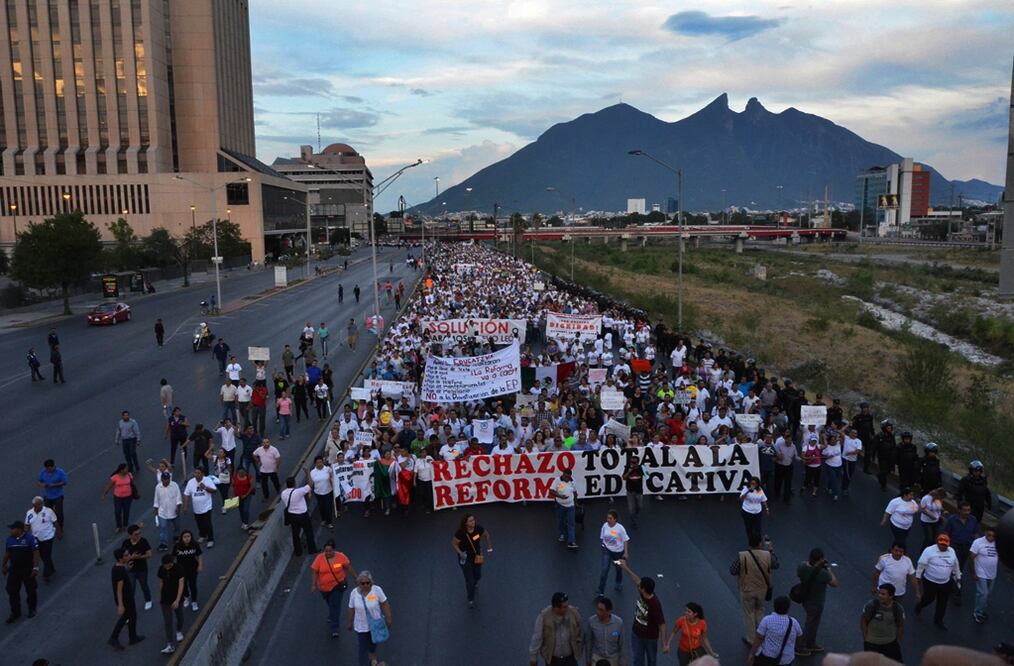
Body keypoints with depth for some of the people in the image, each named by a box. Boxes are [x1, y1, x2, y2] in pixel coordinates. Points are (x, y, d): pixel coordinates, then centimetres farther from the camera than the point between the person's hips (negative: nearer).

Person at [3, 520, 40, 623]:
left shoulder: (30, 538, -17)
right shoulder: (9, 539, -1)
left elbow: (35, 553, -16)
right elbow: (7, 553, 12)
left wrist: (35, 567, -19)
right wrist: (4, 565, 17)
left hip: (28, 569, -5)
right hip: (14, 569, 5)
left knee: (31, 590, 9)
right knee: (12, 591, 7)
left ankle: (32, 610, 29)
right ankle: (15, 612, 23)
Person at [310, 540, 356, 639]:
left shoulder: (341, 556, -16)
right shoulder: (319, 558, -15)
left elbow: (349, 568, -6)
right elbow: (314, 571, -10)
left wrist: (356, 578, 0)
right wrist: (313, 585, -14)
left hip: (337, 585, -3)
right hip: (324, 586, 3)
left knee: (335, 605, -9)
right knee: (330, 604, 24)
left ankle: (334, 629, -3)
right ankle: (332, 617, 54)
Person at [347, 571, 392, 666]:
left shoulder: (377, 590, -19)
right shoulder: (354, 593, -14)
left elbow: (385, 604, -10)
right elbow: (351, 609, -2)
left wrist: (388, 618, -7)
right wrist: (350, 622, 8)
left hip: (376, 624, 1)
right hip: (361, 626, -1)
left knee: (373, 643, 24)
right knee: (363, 647, 2)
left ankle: (372, 656, 52)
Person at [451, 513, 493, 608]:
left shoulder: (478, 528, -19)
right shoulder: (461, 533, -30)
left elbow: (487, 535, 1)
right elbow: (453, 543, -16)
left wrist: (489, 546, -7)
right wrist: (460, 553, -30)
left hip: (477, 556, 4)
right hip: (465, 558, -4)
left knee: (478, 575, 25)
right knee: (469, 580, 1)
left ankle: (474, 584, 62)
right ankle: (471, 600, 24)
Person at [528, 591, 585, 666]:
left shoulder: (574, 612, -15)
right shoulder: (544, 616, -21)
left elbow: (580, 633, 1)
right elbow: (536, 638, -13)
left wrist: (579, 651, 8)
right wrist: (533, 658, -6)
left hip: (570, 659, 1)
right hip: (552, 659, -1)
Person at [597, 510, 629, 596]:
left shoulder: (620, 528, -21)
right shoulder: (605, 525, -12)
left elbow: (625, 540, -11)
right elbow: (602, 538, 5)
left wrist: (626, 553, -11)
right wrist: (603, 545, -6)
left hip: (618, 552, -1)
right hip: (607, 551, 1)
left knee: (619, 569, 22)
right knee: (604, 569, -12)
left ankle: (619, 583, 54)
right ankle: (601, 591, -5)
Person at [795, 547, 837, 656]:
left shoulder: (801, 566, -14)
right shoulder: (822, 573, -33)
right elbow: (835, 584, -17)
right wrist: (828, 569, -10)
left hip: (805, 599, 7)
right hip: (816, 603, -7)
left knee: (812, 622, 28)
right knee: (811, 625, 14)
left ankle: (811, 644, 45)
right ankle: (800, 648, 27)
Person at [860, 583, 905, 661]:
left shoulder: (898, 609, -18)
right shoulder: (872, 604, -25)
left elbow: (900, 626, -2)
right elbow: (863, 620, -12)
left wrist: (898, 641, 4)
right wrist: (865, 639, -9)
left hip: (890, 641, 2)